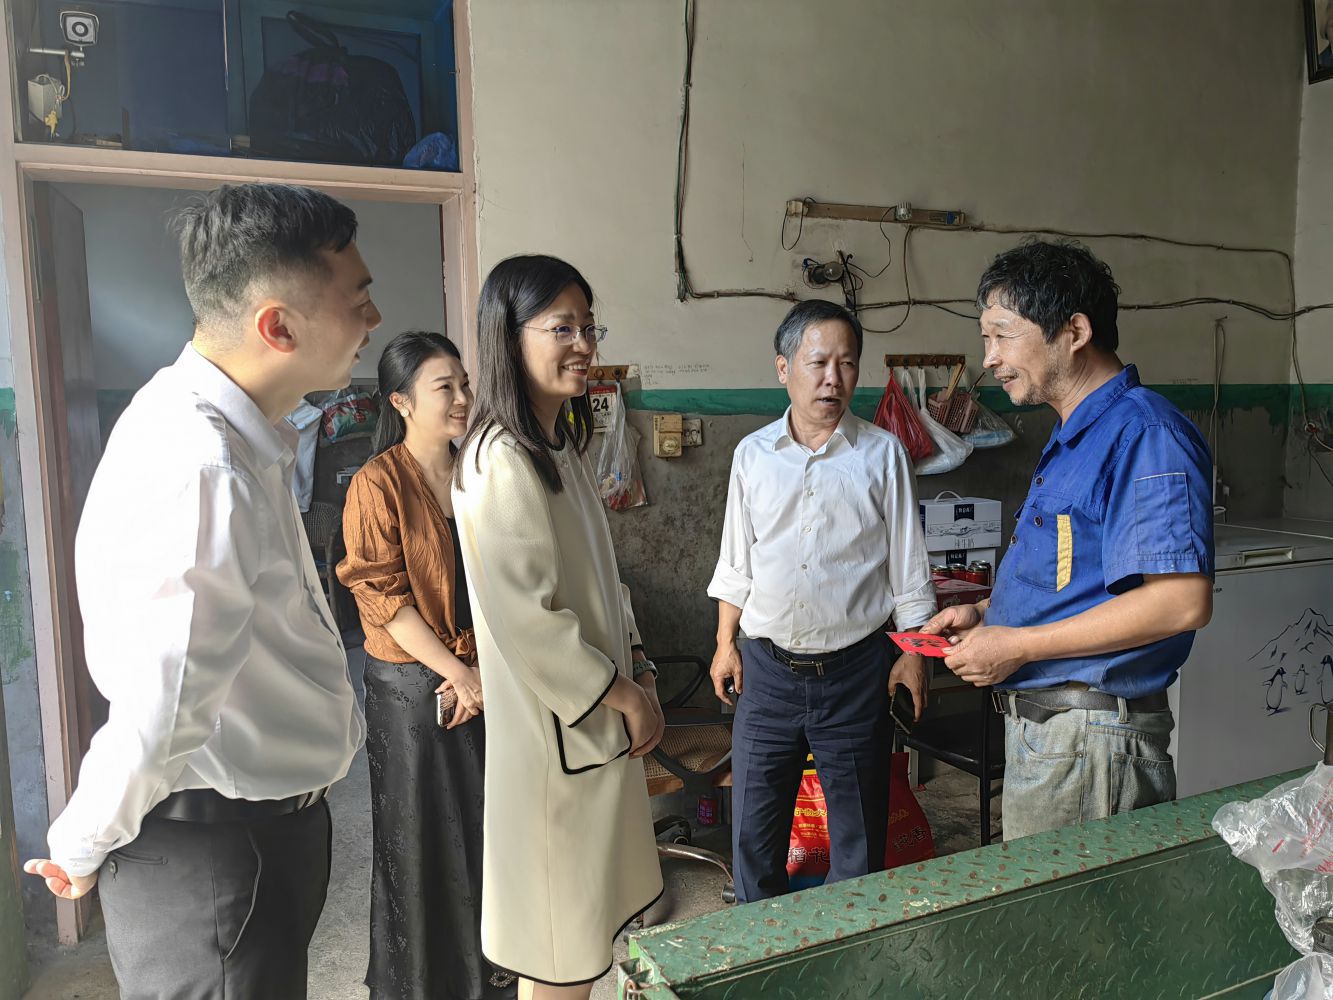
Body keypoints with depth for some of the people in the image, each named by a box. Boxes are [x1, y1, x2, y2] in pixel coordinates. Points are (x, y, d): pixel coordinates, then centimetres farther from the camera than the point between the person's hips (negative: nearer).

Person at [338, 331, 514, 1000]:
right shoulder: (378, 483, -11)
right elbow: (384, 596, -15)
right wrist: (456, 672, -15)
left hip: (486, 677, 5)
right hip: (411, 684, -5)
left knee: (486, 820, 14)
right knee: (420, 836, 9)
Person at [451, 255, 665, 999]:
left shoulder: (564, 448, 9)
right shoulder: (502, 463, -20)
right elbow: (526, 619, -23)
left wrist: (638, 672, 5)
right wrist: (624, 695, -14)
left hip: (601, 717, 9)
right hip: (554, 725, -9)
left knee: (590, 913, 21)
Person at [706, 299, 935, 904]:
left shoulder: (883, 455, -3)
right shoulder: (753, 455, 3)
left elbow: (908, 566, 2)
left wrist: (914, 653, -1)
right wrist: (726, 642, 7)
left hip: (855, 668, -1)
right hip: (768, 666, 2)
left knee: (858, 835, 12)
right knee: (753, 831, 11)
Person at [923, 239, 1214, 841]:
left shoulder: (1144, 434, -17)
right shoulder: (1074, 439, 15)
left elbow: (1183, 601, -25)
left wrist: (1019, 645, -21)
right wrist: (986, 614, 9)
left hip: (1088, 740, -10)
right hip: (1036, 723, 10)